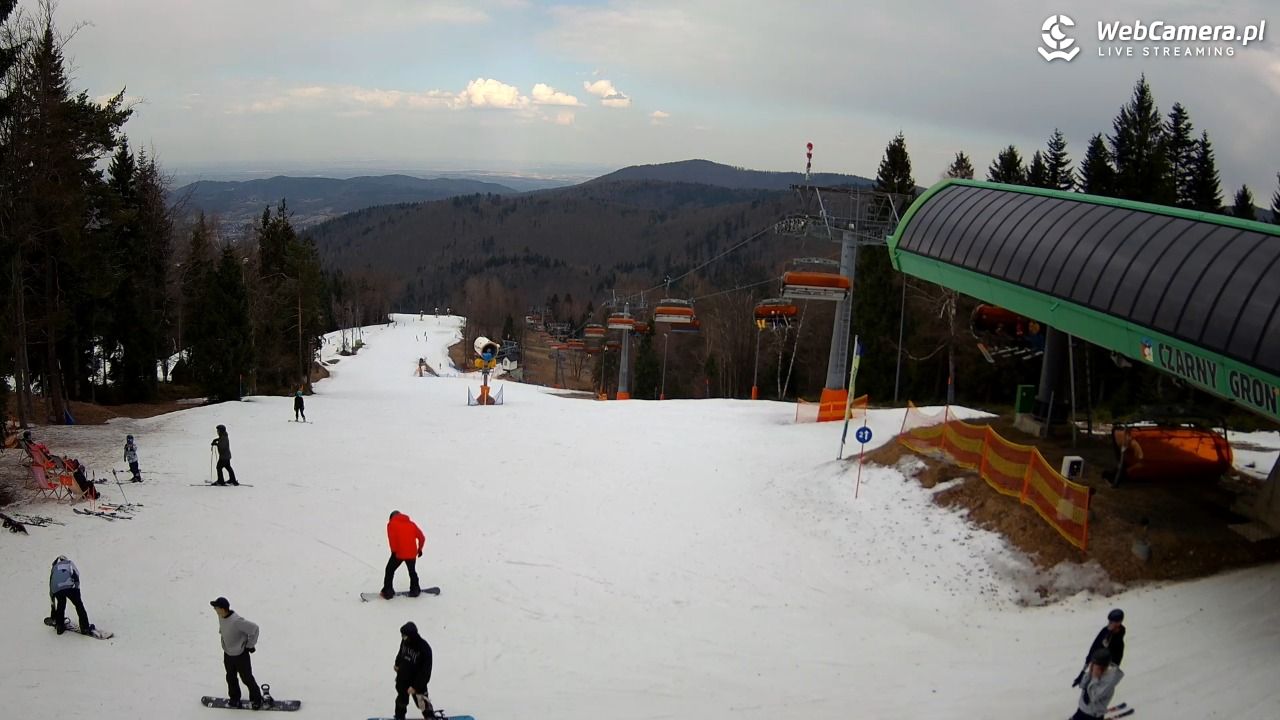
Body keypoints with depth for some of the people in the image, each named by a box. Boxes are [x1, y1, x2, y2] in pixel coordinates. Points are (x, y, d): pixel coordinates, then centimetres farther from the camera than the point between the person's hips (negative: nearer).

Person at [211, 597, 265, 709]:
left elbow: (254, 628, -28)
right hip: (227, 654, 7)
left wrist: (250, 645, -17)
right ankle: (234, 699, 41)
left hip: (240, 655, -7)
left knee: (247, 678, 9)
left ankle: (256, 699, 29)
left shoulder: (236, 621, -35)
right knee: (231, 678, 21)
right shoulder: (221, 616, -11)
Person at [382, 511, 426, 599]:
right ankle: (415, 590, 23)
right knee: (412, 571, 22)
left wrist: (393, 551, -11)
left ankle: (387, 591, 6)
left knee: (390, 570, 11)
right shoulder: (411, 523, 16)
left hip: (398, 553, -4)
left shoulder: (392, 523, 4)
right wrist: (419, 549, 22)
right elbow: (422, 537, 11)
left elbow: (392, 538, -13)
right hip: (412, 553, 4)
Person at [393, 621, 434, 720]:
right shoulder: (405, 641, -15)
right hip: (402, 679, 5)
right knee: (401, 700, 22)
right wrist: (397, 664, 24)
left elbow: (425, 671, -25)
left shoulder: (424, 649, -31)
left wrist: (415, 686, -25)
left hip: (417, 682, -5)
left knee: (422, 701, 7)